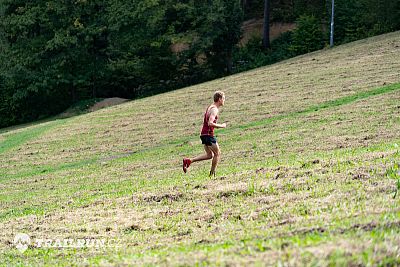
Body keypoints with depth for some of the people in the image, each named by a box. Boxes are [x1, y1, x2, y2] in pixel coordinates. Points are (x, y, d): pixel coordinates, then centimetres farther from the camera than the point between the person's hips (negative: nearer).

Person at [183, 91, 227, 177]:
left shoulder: (210, 107, 16)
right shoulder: (214, 109, -15)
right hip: (208, 134, -10)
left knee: (210, 155, 14)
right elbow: (210, 123, -27)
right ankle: (212, 173, 7)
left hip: (204, 133, 10)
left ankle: (188, 161, 6)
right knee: (217, 153, 3)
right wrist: (221, 126, -15)